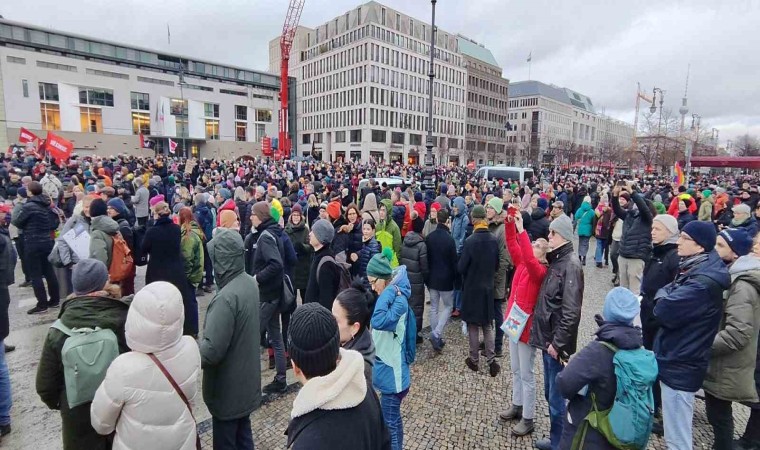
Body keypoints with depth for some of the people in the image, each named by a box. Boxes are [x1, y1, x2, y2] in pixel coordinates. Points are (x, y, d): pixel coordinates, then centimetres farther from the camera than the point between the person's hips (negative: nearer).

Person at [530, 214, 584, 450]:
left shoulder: (570, 264, -17)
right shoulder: (556, 260, 10)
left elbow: (571, 311, -22)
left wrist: (557, 342, -18)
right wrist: (548, 339, 14)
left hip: (557, 343, -9)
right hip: (548, 337, 9)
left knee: (558, 398, 3)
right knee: (550, 394, 20)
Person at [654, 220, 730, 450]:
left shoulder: (703, 283, -25)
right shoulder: (696, 269, 8)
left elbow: (663, 311, -28)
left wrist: (663, 294, -9)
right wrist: (667, 296, -7)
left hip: (680, 365, -10)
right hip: (677, 359, 10)